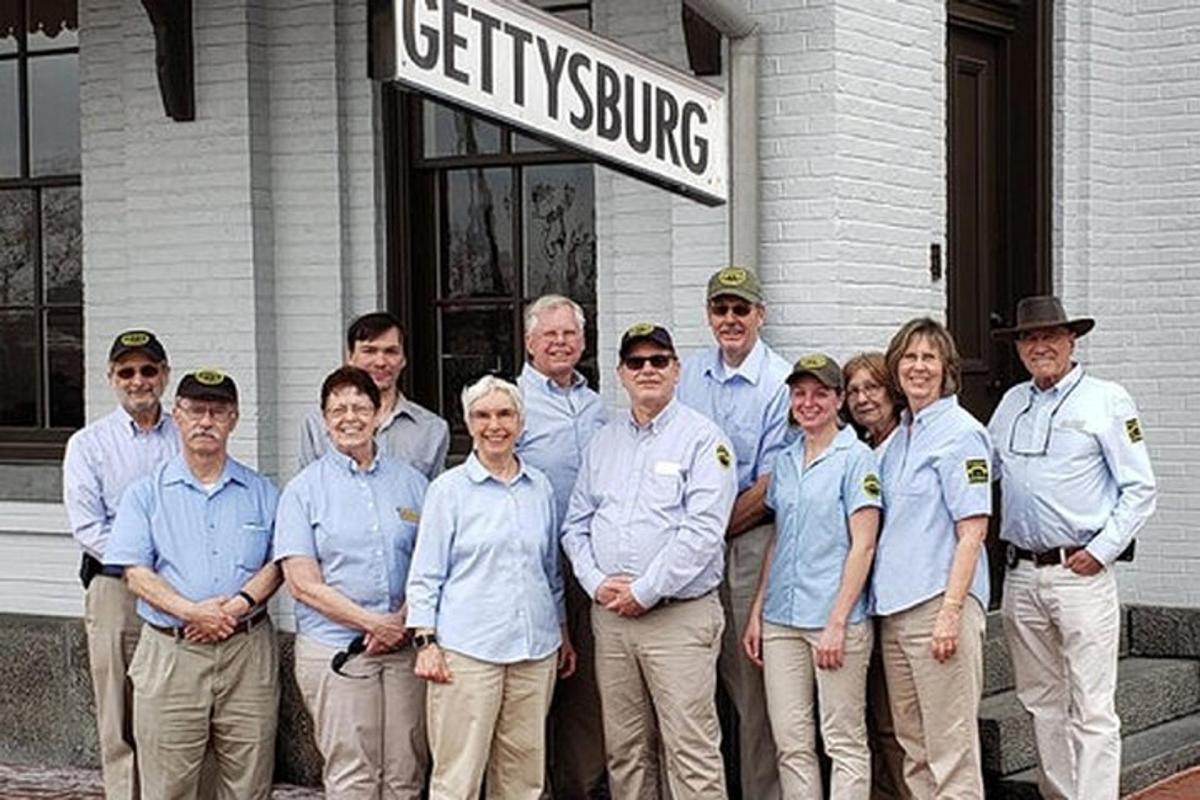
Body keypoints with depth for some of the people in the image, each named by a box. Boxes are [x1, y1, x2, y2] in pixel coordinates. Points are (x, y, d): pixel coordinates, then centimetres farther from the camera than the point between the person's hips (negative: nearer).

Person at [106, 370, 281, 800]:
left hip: (247, 651, 1)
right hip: (170, 651, -1)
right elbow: (135, 571, -2)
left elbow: (278, 563, 5)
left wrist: (237, 606, -13)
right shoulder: (147, 493, 7)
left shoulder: (261, 492, 12)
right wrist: (192, 612, -16)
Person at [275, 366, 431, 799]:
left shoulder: (411, 483, 11)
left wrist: (402, 621, -7)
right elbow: (303, 584, -3)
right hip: (335, 649, -3)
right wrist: (372, 622, -11)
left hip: (405, 648, 3)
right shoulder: (304, 490, 2)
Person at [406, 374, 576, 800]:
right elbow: (425, 574, -1)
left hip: (535, 647, 4)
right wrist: (426, 642, -9)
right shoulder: (449, 489, 0)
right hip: (467, 650, -4)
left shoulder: (540, 487, 12)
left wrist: (563, 633, 21)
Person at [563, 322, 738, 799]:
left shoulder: (702, 437, -4)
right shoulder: (603, 443, 16)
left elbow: (703, 531, -14)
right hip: (611, 615, 6)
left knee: (691, 751, -7)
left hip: (680, 615, -6)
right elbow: (576, 524, 15)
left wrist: (644, 591, -14)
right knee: (624, 750, 11)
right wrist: (597, 583, -3)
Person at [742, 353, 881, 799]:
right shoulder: (785, 462, 14)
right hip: (782, 619, 6)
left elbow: (863, 546, -10)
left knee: (844, 742, 0)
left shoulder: (855, 458, -5)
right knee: (791, 742, 7)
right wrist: (756, 613, 11)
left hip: (835, 617, -6)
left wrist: (838, 622, -16)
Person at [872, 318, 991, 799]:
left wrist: (951, 611, -20)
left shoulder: (960, 433, -7)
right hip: (894, 605, 8)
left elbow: (973, 530, -13)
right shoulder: (898, 438, 16)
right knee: (912, 745, 12)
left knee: (951, 747, -4)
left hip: (939, 602, -8)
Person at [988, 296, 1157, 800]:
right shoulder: (1011, 404, 14)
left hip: (1080, 573, -6)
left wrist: (1102, 550, -9)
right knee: (1041, 701, 12)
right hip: (1021, 574, 6)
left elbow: (1140, 487, -2)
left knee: (1092, 710, -7)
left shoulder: (1107, 400, -1)